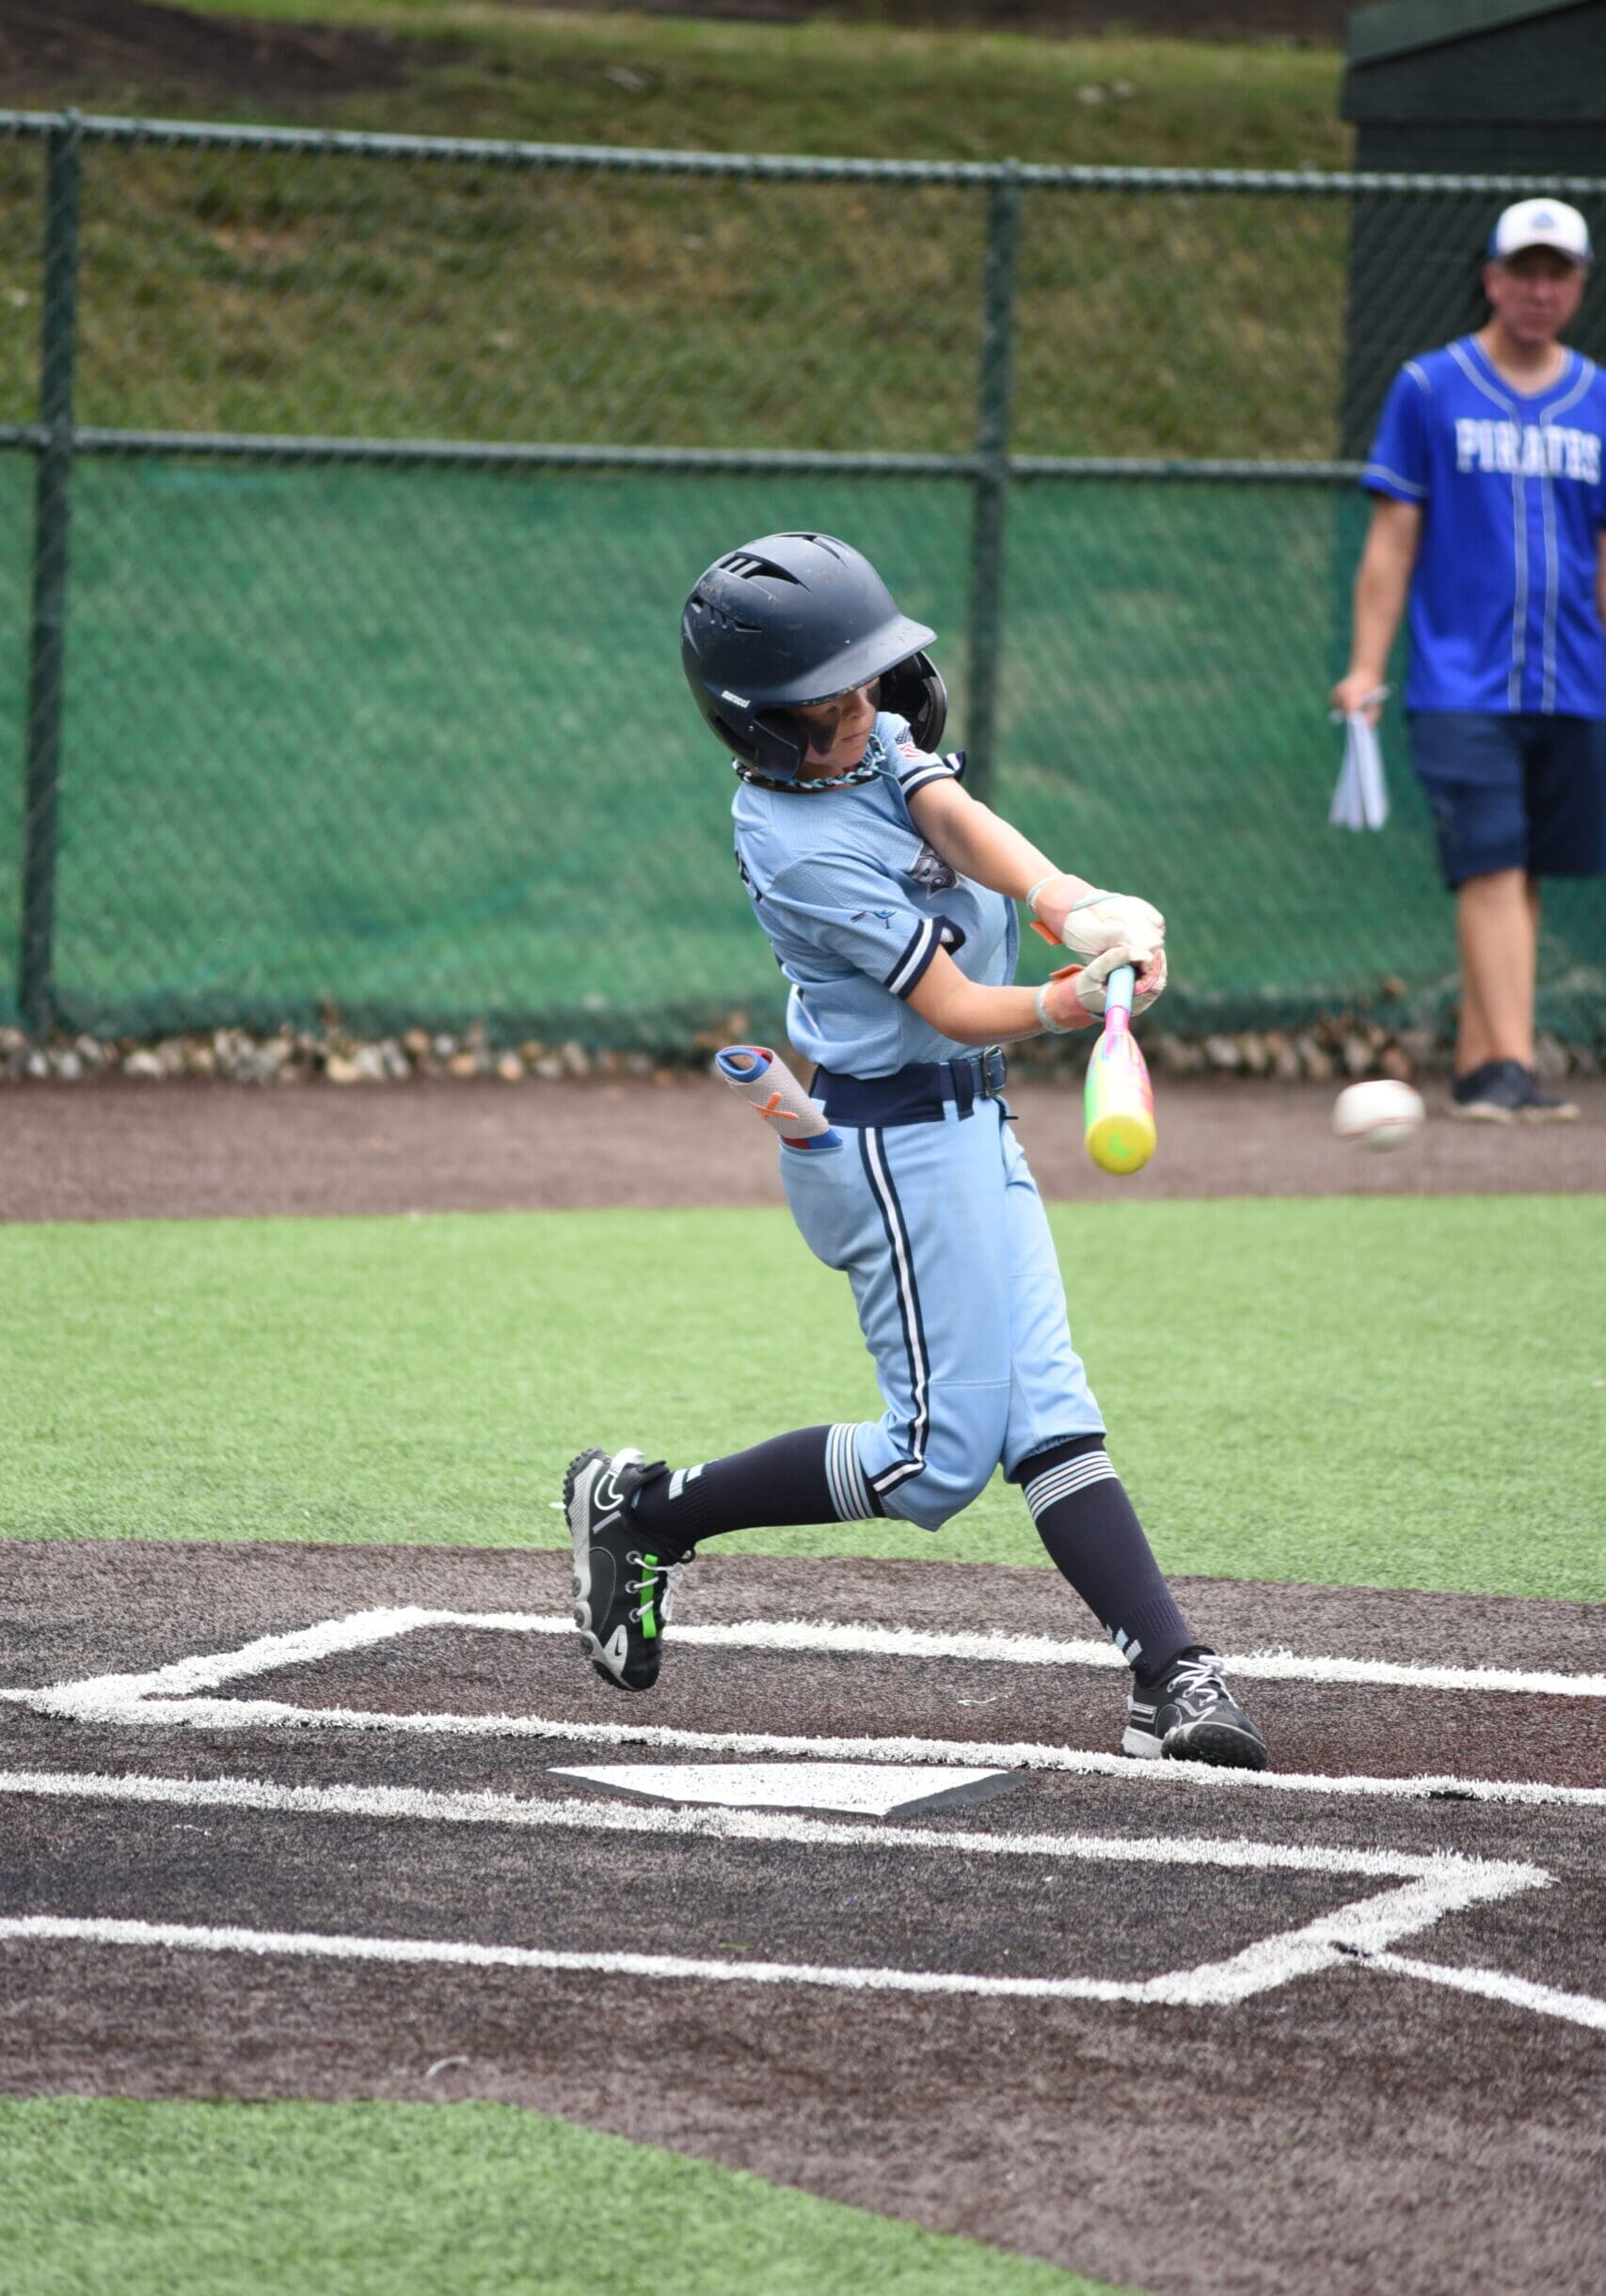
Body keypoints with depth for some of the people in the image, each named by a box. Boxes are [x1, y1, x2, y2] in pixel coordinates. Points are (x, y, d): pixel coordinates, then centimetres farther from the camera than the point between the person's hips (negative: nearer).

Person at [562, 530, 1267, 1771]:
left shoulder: (876, 741, 2)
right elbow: (961, 1010, -21)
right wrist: (1070, 1002, -38)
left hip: (965, 1125, 9)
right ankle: (646, 1511, 8)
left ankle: (1170, 1673, -5)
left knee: (1046, 1406, 1)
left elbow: (958, 819, -17)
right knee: (939, 1456, -4)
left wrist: (1077, 907, -34)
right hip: (894, 1143, -9)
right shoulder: (804, 849, -22)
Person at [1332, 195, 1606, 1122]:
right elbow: (1394, 537, 2)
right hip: (1462, 686, -3)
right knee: (1492, 869, -14)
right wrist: (1367, 668, -5)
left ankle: (1477, 1062, 14)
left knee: (1524, 876, 5)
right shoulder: (1430, 389, 2)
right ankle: (1511, 1069, -20)